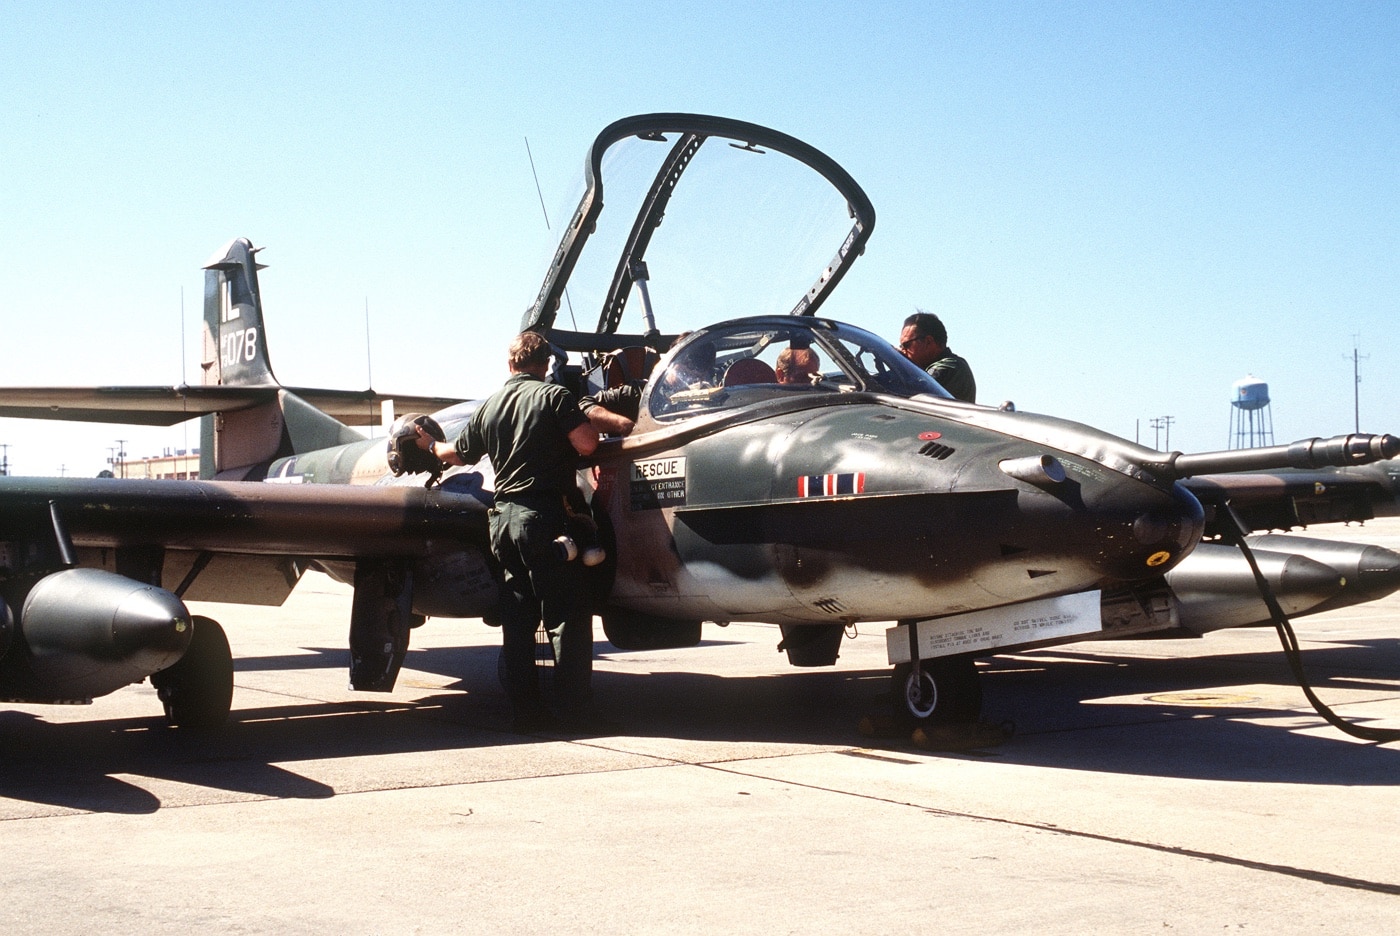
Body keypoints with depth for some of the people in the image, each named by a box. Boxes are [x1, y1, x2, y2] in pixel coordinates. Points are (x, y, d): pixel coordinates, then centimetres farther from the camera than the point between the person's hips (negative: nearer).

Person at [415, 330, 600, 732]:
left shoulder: (488, 406, 13)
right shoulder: (554, 396, -5)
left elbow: (458, 453, 27)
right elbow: (586, 443, -16)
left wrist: (430, 445, 49)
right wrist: (587, 423, 7)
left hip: (503, 517, 6)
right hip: (544, 516, -6)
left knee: (517, 618, 11)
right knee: (567, 614, -2)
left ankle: (526, 710, 13)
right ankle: (574, 710, -4)